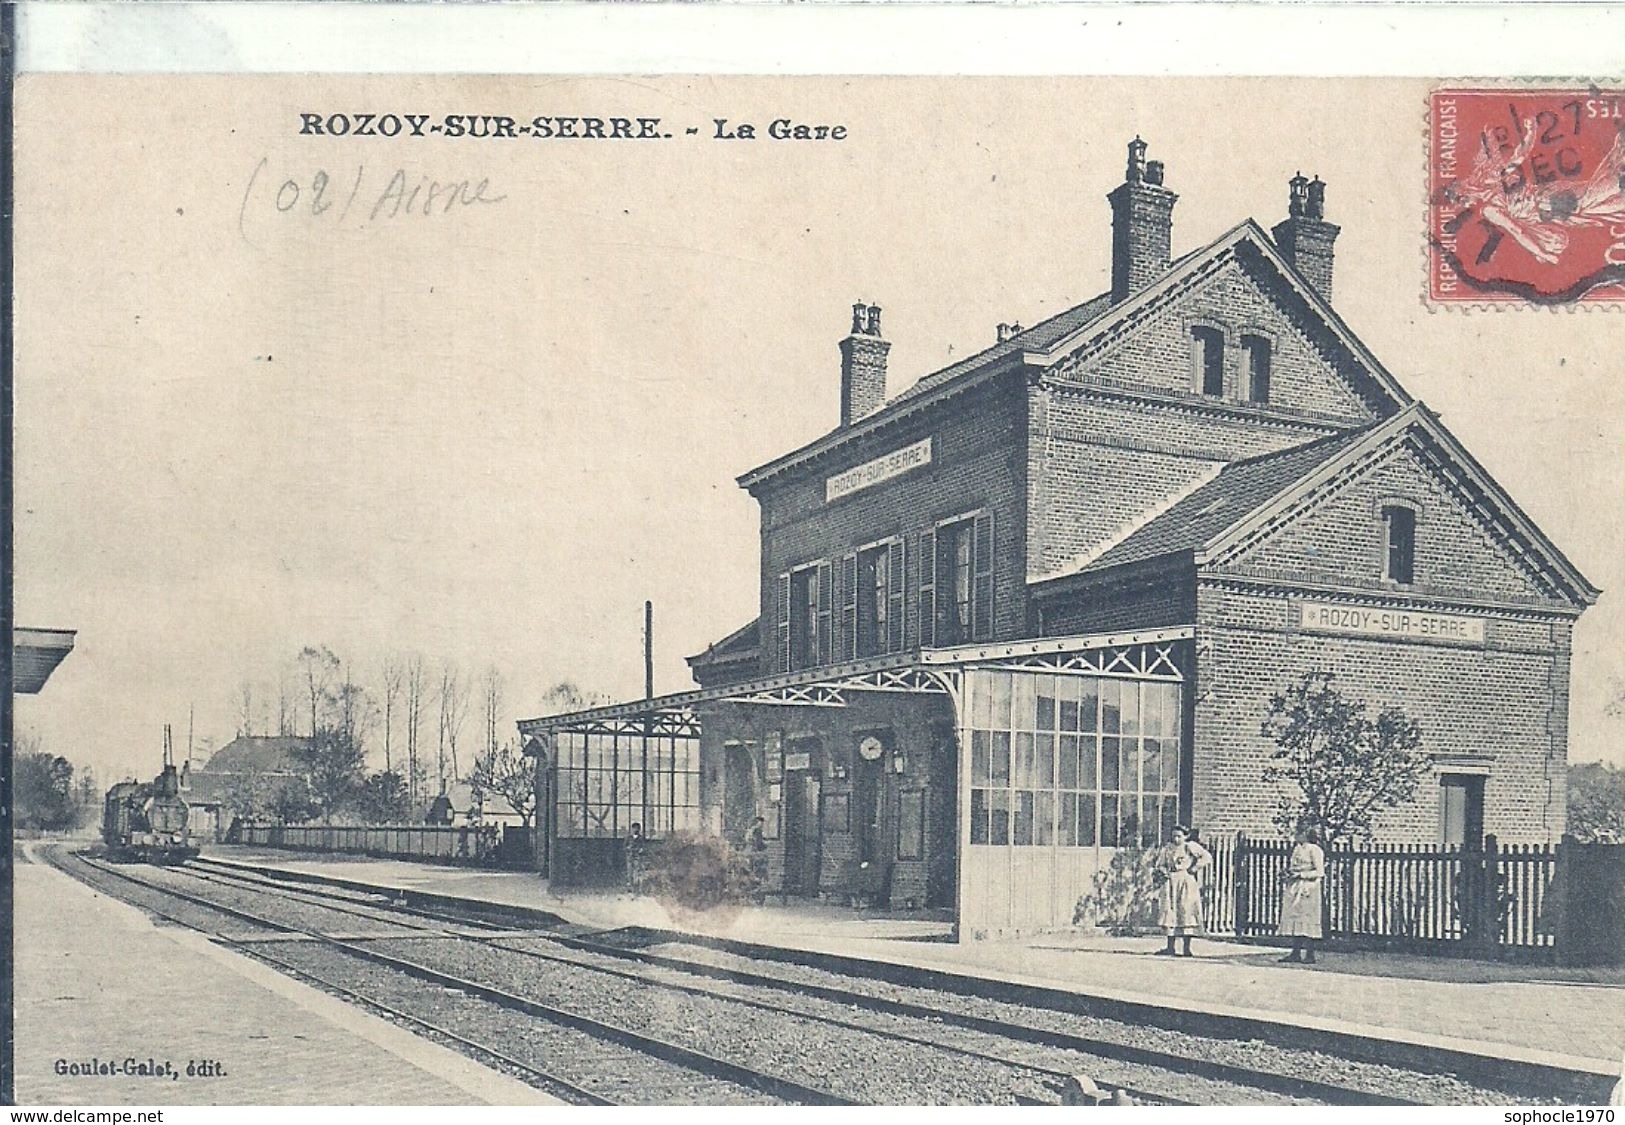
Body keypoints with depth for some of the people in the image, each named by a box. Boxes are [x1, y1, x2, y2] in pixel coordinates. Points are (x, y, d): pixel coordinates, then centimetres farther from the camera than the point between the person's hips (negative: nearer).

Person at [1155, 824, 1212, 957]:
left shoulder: (1190, 846, 0)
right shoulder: (1167, 848, 11)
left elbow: (1207, 857, -5)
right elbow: (1160, 863, 20)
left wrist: (1194, 869, -8)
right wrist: (1164, 871, -1)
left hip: (1186, 882, -4)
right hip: (1170, 882, 4)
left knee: (1186, 911, -8)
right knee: (1170, 912, 1)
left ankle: (1187, 948, -5)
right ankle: (1170, 948, 4)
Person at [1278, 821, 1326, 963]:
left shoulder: (1314, 849, -9)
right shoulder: (1297, 848, 15)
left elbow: (1319, 872, -13)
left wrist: (1301, 874, -17)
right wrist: (1290, 873, 6)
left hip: (1308, 889, -8)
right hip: (1295, 888, 8)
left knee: (1307, 920, -6)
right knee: (1294, 919, 6)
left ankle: (1310, 954, -1)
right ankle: (1296, 953, 10)